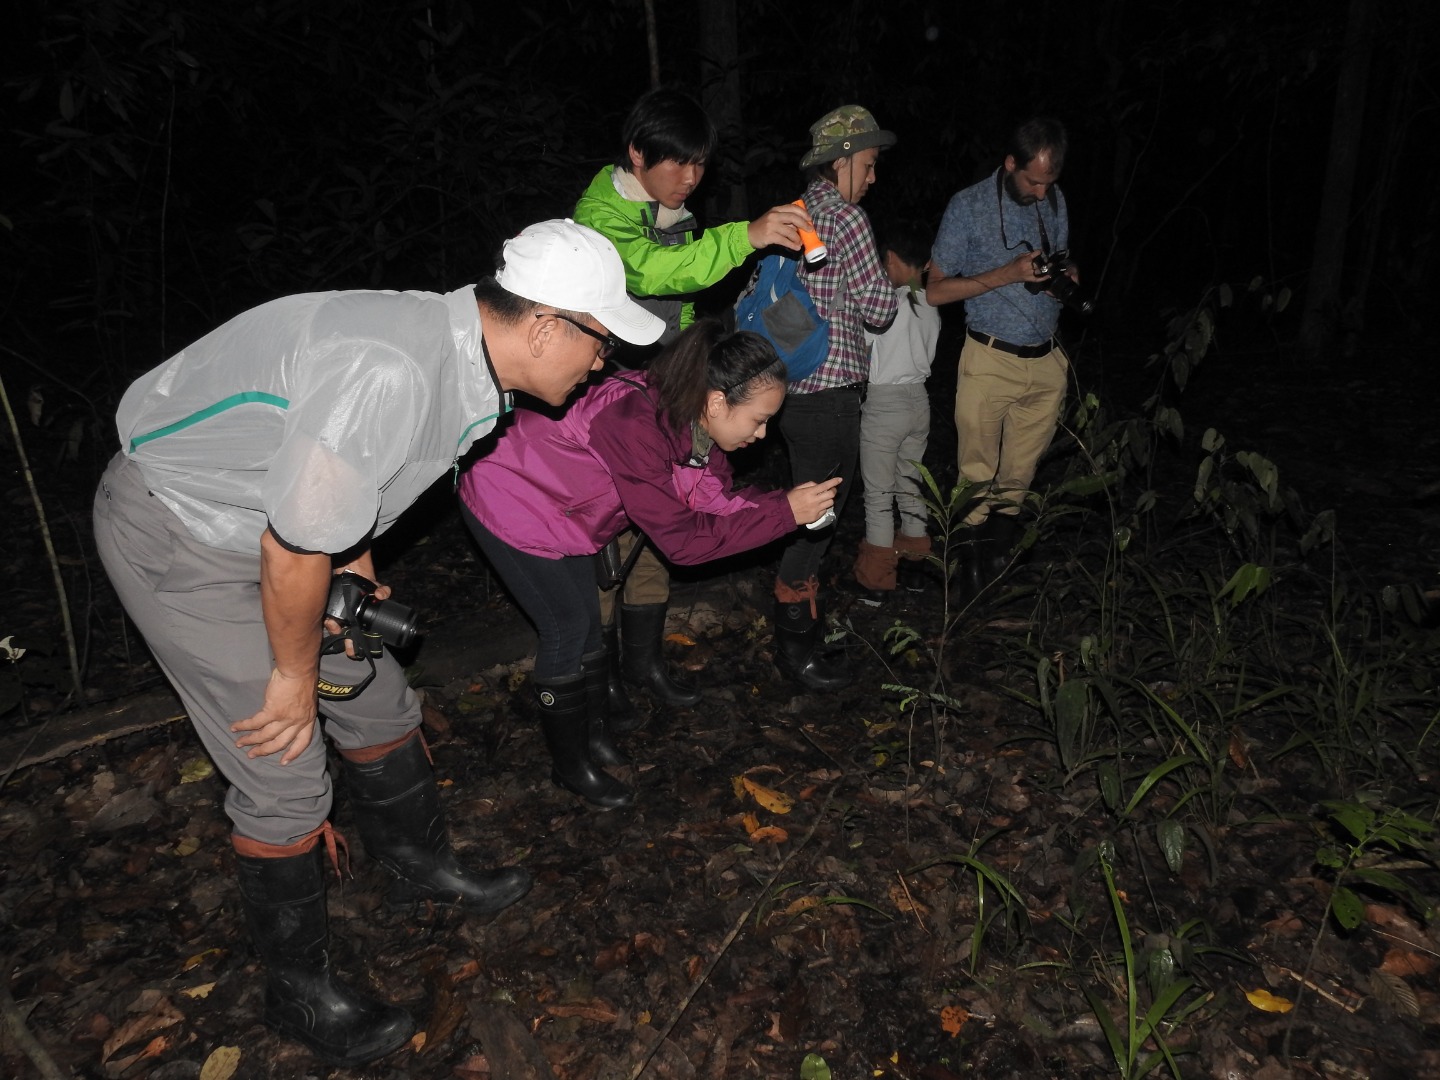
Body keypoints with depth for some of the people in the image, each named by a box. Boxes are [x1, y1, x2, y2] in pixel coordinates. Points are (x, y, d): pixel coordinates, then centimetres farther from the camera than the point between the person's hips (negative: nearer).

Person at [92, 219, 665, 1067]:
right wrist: (294, 674, -13)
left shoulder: (464, 355, -5)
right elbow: (295, 548, -28)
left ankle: (422, 867, 40)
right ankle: (301, 993, 20)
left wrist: (359, 583, 12)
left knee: (378, 701, 15)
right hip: (174, 536, -9)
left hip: (257, 514, 9)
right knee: (286, 777, -3)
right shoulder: (389, 372, -36)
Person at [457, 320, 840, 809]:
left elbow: (713, 501, -8)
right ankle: (571, 766, 17)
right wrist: (784, 513, -32)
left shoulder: (688, 417, -12)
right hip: (511, 504, -8)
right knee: (567, 628, -1)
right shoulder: (637, 425, -38)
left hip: (558, 503, 8)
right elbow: (683, 538, -33)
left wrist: (790, 502, -22)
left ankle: (593, 734, 32)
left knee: (587, 621, 13)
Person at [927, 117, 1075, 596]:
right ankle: (974, 561, 17)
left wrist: (1066, 277, -4)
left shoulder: (1055, 200, 8)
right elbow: (935, 289, -8)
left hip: (1048, 361, 4)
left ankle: (1000, 551, 26)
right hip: (991, 363, -4)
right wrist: (1009, 273, -18)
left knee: (1018, 478, 11)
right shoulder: (969, 206, -7)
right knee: (978, 476, 2)